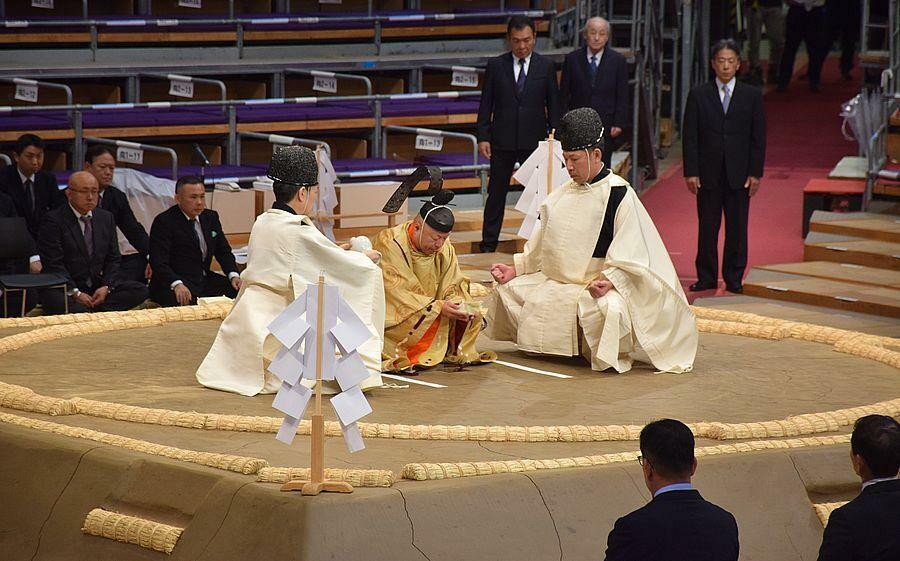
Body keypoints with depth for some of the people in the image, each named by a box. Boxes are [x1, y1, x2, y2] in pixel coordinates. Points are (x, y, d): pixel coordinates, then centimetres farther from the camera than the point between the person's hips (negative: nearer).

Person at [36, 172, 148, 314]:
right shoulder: (53, 220, -5)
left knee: (140, 291, -16)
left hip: (98, 286, 6)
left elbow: (113, 259, 14)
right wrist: (75, 293, -20)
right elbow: (53, 264, -11)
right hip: (64, 289, -6)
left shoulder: (106, 218, 14)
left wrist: (106, 287, -5)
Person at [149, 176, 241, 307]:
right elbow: (159, 262, -17)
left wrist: (234, 275, -4)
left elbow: (223, 251, 16)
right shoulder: (164, 221, -9)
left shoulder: (211, 217, 12)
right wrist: (177, 284, -34)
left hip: (204, 280, 7)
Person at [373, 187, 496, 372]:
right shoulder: (389, 244, -23)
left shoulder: (444, 248, -1)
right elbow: (396, 293, -27)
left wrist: (462, 306, -21)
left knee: (473, 314, -6)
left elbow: (452, 286, 2)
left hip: (430, 310, 7)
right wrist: (438, 307, -33)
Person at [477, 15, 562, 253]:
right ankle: (488, 245, 12)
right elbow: (486, 104, 4)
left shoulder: (546, 66, 3)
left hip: (535, 141, 0)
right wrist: (483, 137, -3)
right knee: (497, 193, 5)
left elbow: (553, 105, 6)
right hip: (503, 141, 0)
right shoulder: (495, 66, 2)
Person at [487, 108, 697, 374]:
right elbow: (541, 247, 19)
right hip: (556, 282, 7)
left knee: (610, 309, -38)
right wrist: (515, 270, 6)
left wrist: (608, 281, -32)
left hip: (597, 285, -7)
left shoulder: (619, 195, -9)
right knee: (506, 290, 1)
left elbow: (630, 256, -16)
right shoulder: (561, 196, 13)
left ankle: (611, 354, -8)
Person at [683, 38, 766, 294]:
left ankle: (734, 278, 12)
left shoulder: (752, 95, 5)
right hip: (708, 174, 0)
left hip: (739, 174, 0)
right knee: (707, 228, 4)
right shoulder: (699, 95, 3)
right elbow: (690, 136, 2)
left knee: (737, 229, 3)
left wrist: (755, 173, -2)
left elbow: (758, 138, 4)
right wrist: (691, 172, -6)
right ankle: (706, 277, 13)